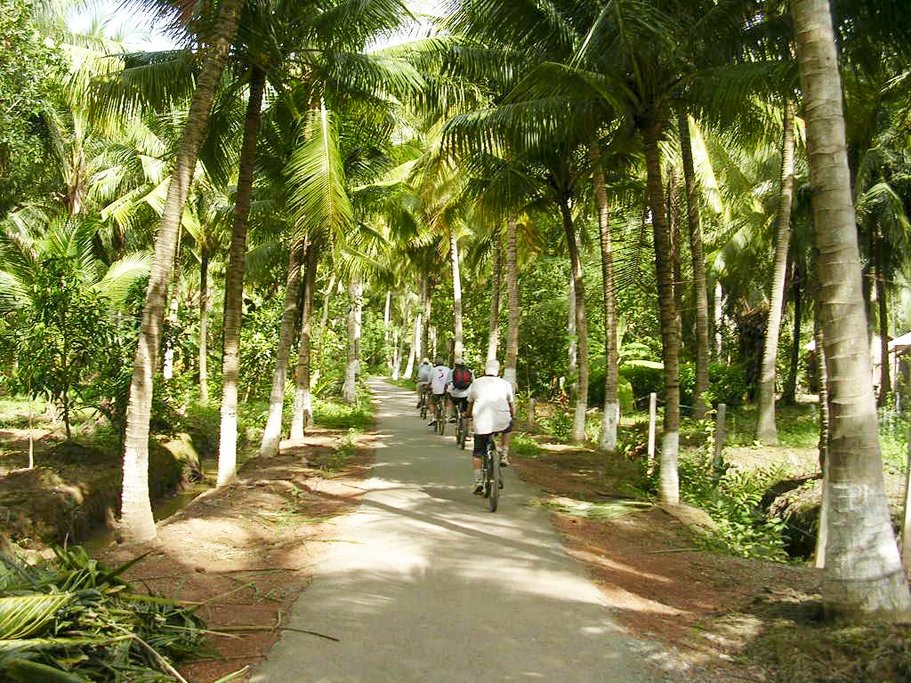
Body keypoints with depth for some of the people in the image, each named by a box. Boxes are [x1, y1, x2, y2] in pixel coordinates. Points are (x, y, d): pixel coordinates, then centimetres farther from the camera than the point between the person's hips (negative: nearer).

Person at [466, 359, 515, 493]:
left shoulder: (476, 383, 9)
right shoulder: (505, 384, 7)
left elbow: (470, 403, 18)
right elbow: (512, 404, 13)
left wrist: (469, 415, 38)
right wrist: (513, 416, 33)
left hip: (481, 423, 0)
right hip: (501, 422, 0)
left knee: (477, 453, 14)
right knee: (508, 427, 35)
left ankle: (478, 481, 3)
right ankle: (504, 456, 24)